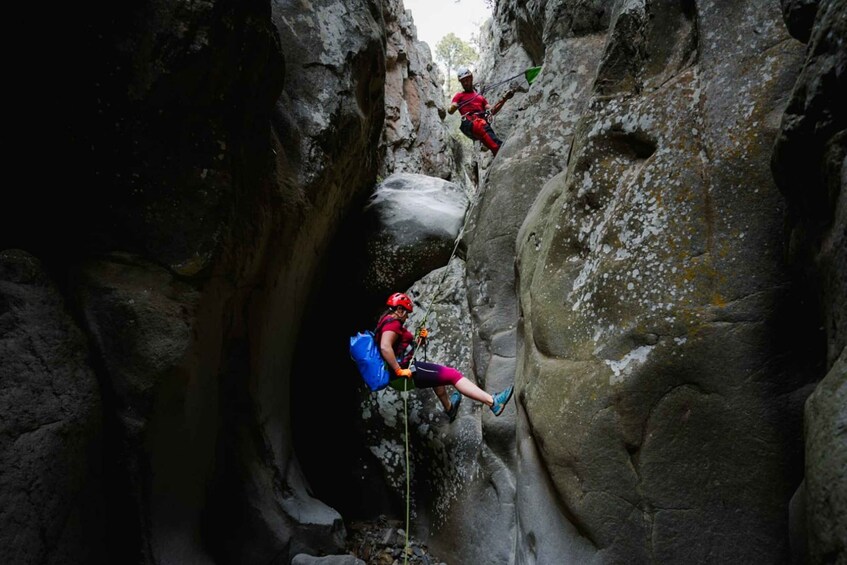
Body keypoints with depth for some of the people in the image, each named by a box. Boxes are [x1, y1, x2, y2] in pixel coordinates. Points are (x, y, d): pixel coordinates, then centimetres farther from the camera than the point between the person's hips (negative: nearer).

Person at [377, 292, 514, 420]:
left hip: (406, 367, 11)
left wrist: (419, 340, 8)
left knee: (438, 374, 35)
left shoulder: (388, 322, 19)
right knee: (453, 374, -12)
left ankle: (449, 407, 53)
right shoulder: (393, 322, -12)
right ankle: (492, 402, -19)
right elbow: (385, 347, -30)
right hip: (406, 367, -11)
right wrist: (399, 371, -27)